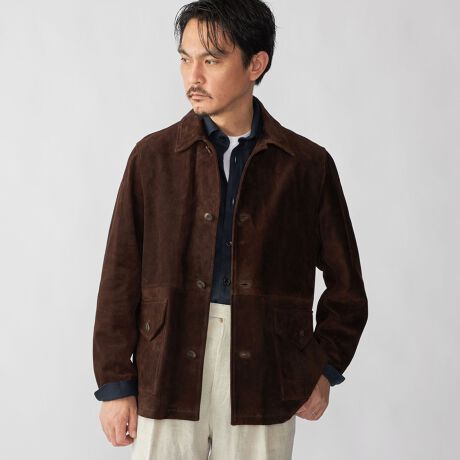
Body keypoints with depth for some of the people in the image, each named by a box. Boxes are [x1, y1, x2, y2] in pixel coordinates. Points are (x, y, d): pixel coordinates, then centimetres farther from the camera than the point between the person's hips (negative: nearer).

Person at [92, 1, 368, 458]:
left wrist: (326, 367, 3)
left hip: (263, 377, 0)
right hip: (168, 372, 0)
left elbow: (345, 280, 11)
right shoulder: (153, 157, 3)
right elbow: (119, 280, 4)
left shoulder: (308, 164, 3)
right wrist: (114, 384, 1)